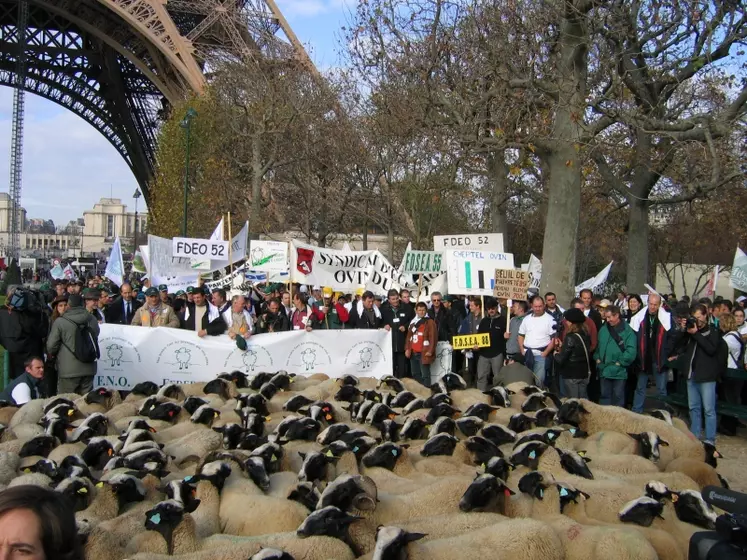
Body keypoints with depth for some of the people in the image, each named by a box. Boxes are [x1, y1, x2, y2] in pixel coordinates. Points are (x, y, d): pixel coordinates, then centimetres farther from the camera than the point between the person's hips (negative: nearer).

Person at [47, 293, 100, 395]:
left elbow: (51, 346, -6)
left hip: (68, 370, -4)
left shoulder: (60, 322, -10)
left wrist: (55, 355, 14)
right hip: (88, 369, 4)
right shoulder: (93, 320, 4)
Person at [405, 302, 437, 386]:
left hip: (423, 353, -7)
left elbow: (433, 337, -11)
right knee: (415, 374, 13)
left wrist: (430, 351, -17)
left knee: (425, 375, -8)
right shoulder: (413, 322, 16)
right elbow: (408, 336, 19)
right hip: (413, 353, 7)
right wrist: (407, 349, 8)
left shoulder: (430, 322, -5)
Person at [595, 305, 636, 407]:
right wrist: (597, 358, 3)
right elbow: (597, 346, 16)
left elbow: (631, 351, -15)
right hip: (604, 370, 5)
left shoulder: (627, 331, -10)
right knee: (604, 395, 12)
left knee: (618, 396, 6)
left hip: (619, 371, -5)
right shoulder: (603, 330, 8)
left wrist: (620, 362, -12)